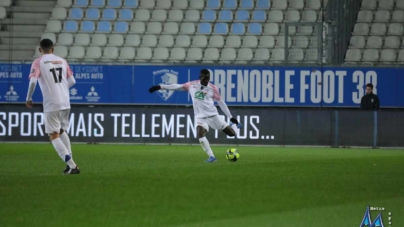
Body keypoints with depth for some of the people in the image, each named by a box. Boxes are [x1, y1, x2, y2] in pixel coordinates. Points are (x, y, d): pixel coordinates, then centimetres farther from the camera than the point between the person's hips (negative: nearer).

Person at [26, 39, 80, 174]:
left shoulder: (38, 62, -1)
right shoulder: (62, 61, 12)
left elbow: (33, 82, -14)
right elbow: (72, 81, 13)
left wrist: (29, 98, 0)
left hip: (51, 104, -5)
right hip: (66, 102, 5)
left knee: (53, 136, 0)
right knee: (62, 131, 24)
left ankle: (72, 166, -13)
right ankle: (70, 163, 15)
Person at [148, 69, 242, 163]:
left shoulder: (213, 88, -3)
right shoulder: (192, 85, 1)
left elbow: (221, 103, 5)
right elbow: (177, 86, 9)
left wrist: (231, 117, 7)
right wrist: (160, 87, 8)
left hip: (213, 115, -1)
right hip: (200, 117, 1)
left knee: (232, 133, -2)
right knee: (200, 134, -30)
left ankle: (234, 125, 37)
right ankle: (211, 157, -25)